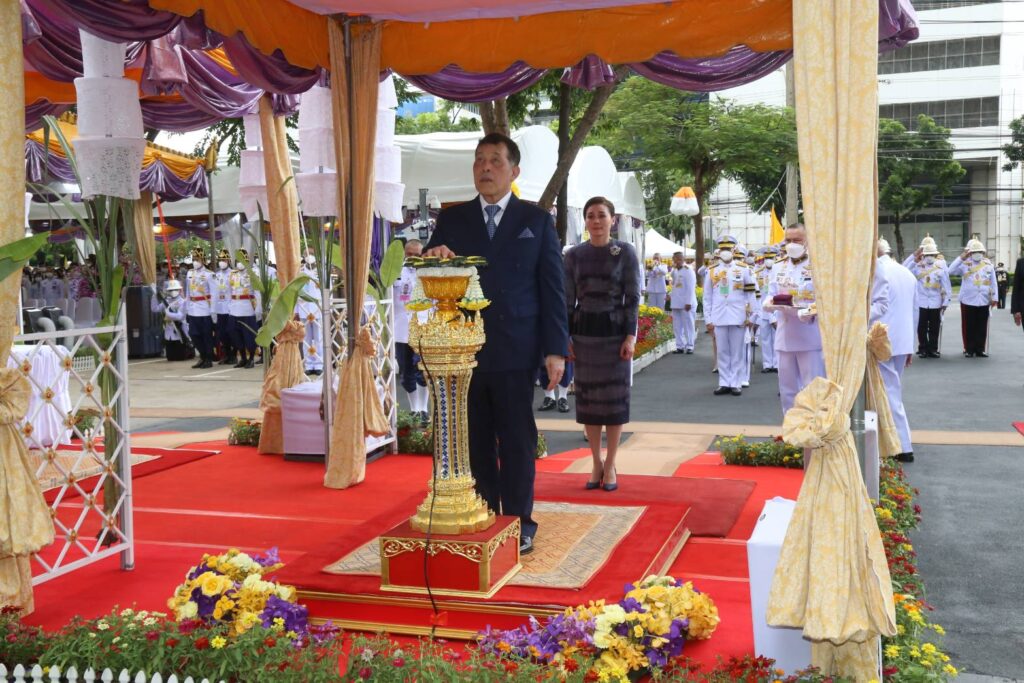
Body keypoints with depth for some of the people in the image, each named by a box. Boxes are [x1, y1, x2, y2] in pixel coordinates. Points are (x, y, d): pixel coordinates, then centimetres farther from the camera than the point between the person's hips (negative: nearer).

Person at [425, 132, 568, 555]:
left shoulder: (537, 221, 7)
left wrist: (555, 349, -4)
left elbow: (553, 287, 3)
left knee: (517, 440, 4)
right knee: (475, 440, 7)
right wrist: (433, 256, -18)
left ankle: (518, 522, 14)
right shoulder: (451, 219, 11)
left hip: (515, 349, -2)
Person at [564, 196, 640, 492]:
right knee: (588, 396, 6)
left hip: (614, 330, -2)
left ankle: (610, 465, 14)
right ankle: (596, 463, 18)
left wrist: (631, 336, -10)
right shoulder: (574, 255, 3)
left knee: (614, 397, 3)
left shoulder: (625, 252, -2)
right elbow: (567, 299, 5)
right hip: (584, 331, 2)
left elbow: (633, 297, -3)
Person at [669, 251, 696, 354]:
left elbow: (691, 288, -14)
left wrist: (688, 302, -19)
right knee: (677, 326, 7)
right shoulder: (675, 271, 14)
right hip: (676, 303, 7)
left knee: (688, 325, -1)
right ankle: (680, 346, 11)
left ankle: (689, 346, 3)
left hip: (686, 304, -7)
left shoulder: (688, 271, -9)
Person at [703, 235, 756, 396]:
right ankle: (724, 383, 12)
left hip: (738, 318, -1)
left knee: (737, 352, 4)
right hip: (719, 318, 1)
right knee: (722, 352, 6)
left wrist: (749, 316, -1)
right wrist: (708, 320, 3)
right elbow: (707, 297, 7)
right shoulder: (712, 271, 5)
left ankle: (735, 383, 9)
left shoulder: (743, 269, 2)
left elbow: (750, 294, 3)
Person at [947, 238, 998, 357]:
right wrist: (961, 258, -16)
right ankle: (969, 350, 9)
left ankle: (980, 349, 14)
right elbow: (951, 271, -16)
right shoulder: (965, 264, -2)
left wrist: (994, 297, 5)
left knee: (982, 327, 6)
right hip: (968, 301, -3)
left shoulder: (988, 264, 7)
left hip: (984, 301, 3)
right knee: (969, 327, 2)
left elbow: (993, 283, 10)